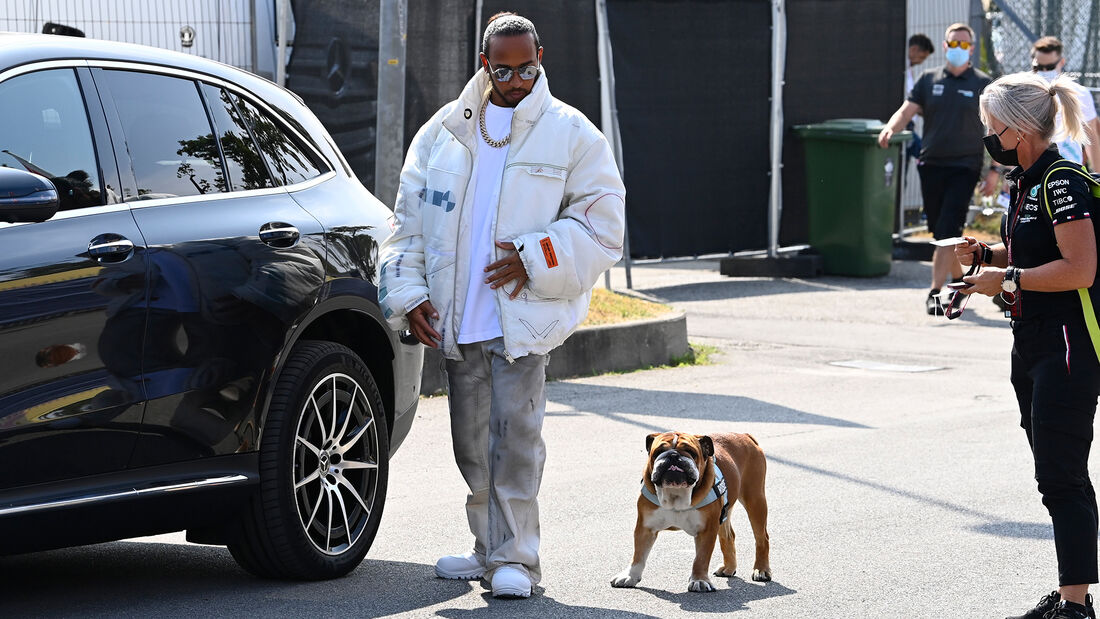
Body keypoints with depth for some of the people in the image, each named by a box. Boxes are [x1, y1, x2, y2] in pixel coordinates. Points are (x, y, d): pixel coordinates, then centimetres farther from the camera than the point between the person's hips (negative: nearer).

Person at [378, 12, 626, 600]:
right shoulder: (443, 132, 10)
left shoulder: (570, 135, 0)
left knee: (513, 432, -11)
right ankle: (490, 549, 24)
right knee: (471, 442, 11)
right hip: (457, 320, 4)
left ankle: (513, 556, -6)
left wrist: (533, 259, -12)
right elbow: (409, 220, 13)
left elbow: (602, 227, -1)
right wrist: (409, 294, 2)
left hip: (522, 318, -4)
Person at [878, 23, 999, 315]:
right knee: (941, 233, 11)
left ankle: (935, 293, -14)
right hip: (931, 165, 4)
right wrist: (891, 128, -21)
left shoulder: (982, 84, 1)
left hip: (964, 167, -4)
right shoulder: (929, 79, 9)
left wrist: (994, 172, -3)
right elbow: (908, 110, 2)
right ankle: (959, 281, 30)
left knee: (948, 232, -14)